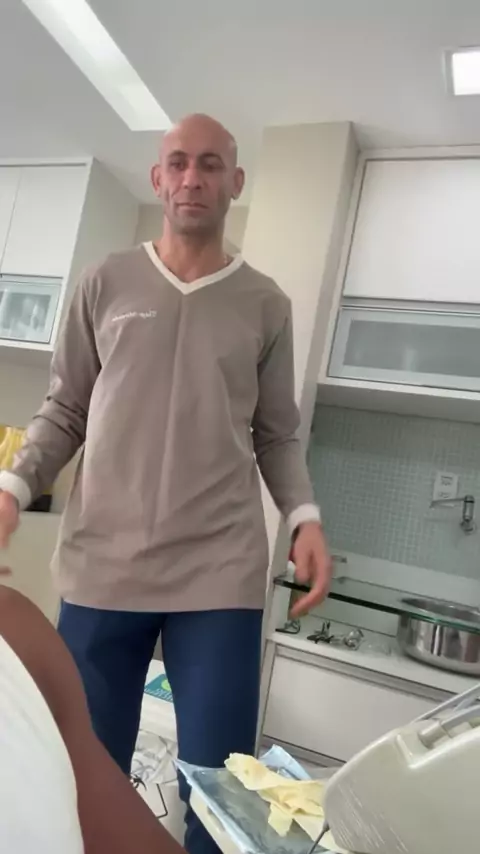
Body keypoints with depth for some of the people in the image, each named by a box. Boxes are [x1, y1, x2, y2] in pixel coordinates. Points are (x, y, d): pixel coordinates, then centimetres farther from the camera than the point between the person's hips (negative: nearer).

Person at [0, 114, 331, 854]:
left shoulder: (265, 304, 8)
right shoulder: (106, 284, 8)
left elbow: (277, 435, 9)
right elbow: (64, 413, 10)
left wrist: (305, 518, -6)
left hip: (220, 574, 0)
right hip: (101, 567, 1)